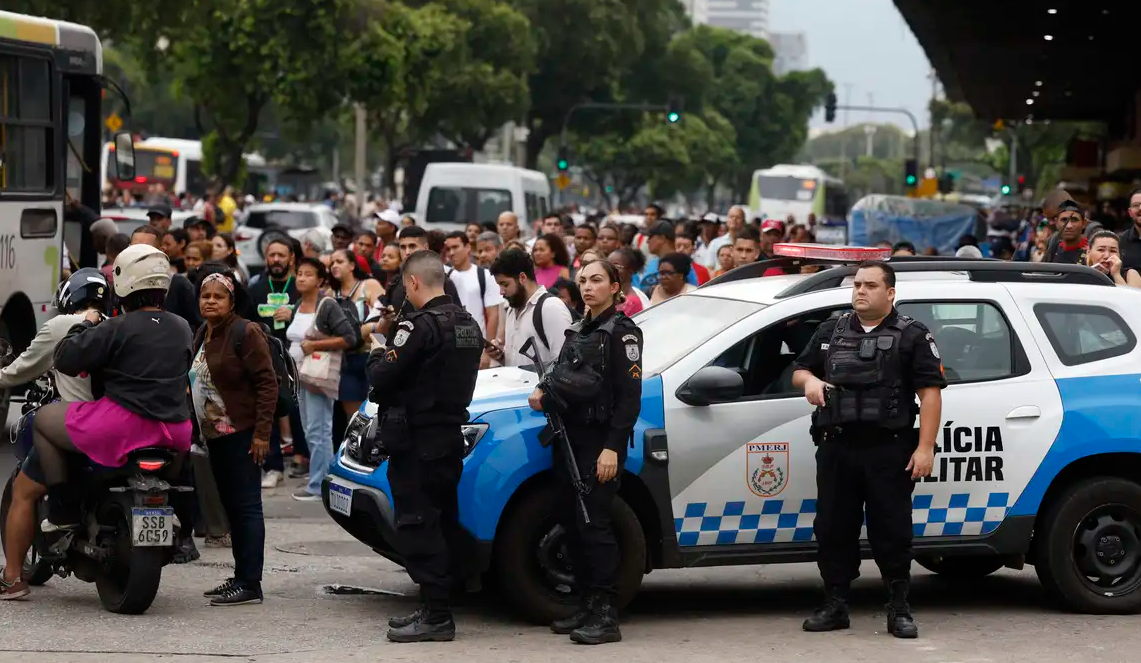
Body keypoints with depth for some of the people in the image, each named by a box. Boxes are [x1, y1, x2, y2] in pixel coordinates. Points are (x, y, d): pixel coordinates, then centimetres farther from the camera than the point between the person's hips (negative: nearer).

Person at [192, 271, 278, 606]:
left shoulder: (245, 333, -11)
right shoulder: (202, 335, 16)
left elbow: (267, 383, -15)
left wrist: (262, 432, -19)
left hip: (241, 434, -9)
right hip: (215, 435, 9)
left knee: (246, 507, -9)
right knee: (231, 508, 13)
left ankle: (250, 584, -10)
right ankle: (240, 577, 19)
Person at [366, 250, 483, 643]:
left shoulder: (420, 326, -17)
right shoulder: (468, 325, 12)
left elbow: (382, 378, -18)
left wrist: (377, 358, 4)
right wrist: (390, 359, 12)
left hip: (417, 440, -9)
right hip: (451, 436, 9)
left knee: (419, 526, -6)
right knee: (442, 523, 14)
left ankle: (435, 615, -9)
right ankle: (436, 609, 19)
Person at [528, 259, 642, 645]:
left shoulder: (622, 333, -6)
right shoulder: (579, 331, 17)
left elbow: (629, 396, -12)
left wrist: (612, 447, -19)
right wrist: (544, 392, 6)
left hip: (601, 442, -8)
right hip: (569, 439, 8)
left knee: (592, 523, -13)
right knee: (571, 523, 7)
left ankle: (606, 616, -13)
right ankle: (587, 606, 15)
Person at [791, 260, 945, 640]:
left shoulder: (912, 337, 1)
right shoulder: (831, 332, 16)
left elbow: (930, 393, -5)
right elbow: (799, 369, 24)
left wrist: (924, 448, -14)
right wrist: (809, 380, -3)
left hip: (889, 451, -5)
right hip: (836, 449, 5)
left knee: (892, 531, -2)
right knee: (833, 528, 6)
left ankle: (899, 609, 4)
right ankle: (835, 605, 14)